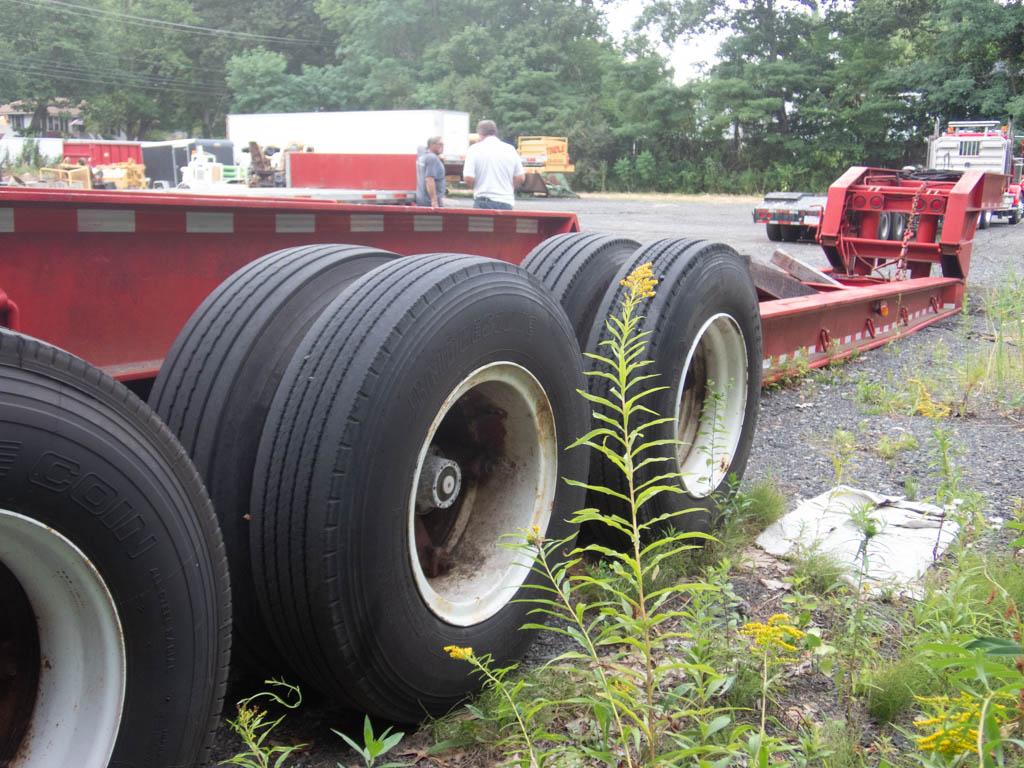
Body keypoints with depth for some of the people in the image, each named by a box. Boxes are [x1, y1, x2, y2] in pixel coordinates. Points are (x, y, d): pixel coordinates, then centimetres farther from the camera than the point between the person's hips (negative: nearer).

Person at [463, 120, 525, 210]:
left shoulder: (475, 149, -2)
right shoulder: (510, 149, 7)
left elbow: (468, 178, -9)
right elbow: (521, 178, 7)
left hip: (483, 202, -3)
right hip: (506, 202, 3)